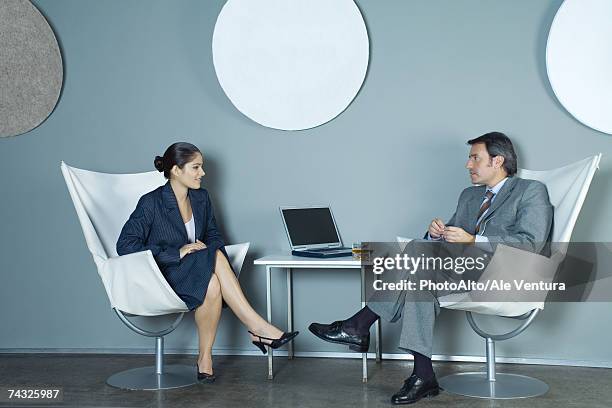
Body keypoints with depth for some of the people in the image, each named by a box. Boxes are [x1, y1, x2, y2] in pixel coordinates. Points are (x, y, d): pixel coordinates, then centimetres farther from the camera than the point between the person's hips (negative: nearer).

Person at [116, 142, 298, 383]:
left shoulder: (201, 198, 8)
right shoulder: (151, 203, -10)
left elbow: (213, 235, 18)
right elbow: (125, 245, -16)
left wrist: (206, 247, -8)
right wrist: (177, 253, -22)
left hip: (197, 276, 5)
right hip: (162, 278, -5)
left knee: (213, 284, -34)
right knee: (215, 256, -33)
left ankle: (205, 357, -29)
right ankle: (258, 328, -31)